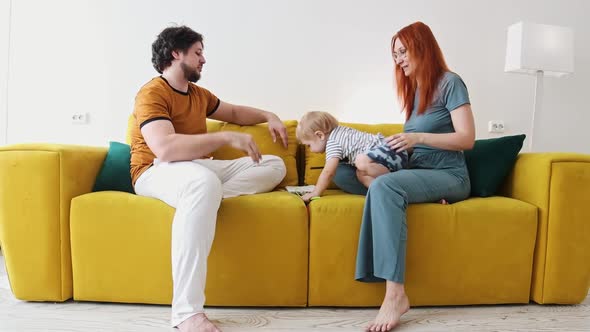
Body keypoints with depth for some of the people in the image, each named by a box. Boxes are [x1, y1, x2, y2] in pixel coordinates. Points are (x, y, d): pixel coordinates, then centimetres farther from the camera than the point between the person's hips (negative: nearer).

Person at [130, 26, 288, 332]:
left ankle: (205, 199, -26)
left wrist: (268, 116, 19)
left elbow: (234, 112, 34)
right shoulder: (152, 93, -11)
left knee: (274, 165, 2)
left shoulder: (199, 94, 15)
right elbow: (164, 148, -28)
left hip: (198, 168, 9)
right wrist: (227, 138, -28)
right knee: (204, 182, -44)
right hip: (156, 172, -8)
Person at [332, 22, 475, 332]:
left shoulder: (450, 82, -5)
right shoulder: (414, 88, 18)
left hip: (449, 176, -8)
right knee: (342, 172, 0)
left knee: (384, 186, -38)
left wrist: (417, 137, -23)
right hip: (416, 172, 8)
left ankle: (395, 294, -39)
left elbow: (467, 139, -13)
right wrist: (400, 143, -5)